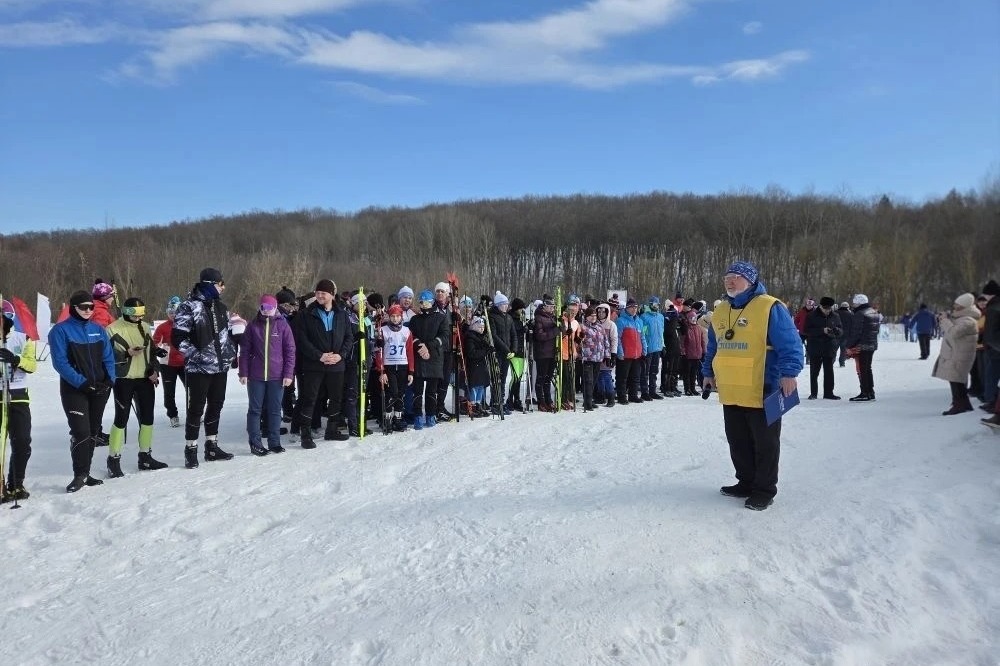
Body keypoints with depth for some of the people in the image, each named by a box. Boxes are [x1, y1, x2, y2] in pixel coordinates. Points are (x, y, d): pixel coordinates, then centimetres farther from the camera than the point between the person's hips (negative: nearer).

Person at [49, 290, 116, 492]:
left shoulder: (98, 330, 10)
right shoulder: (61, 330, -4)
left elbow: (108, 358, 11)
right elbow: (60, 362, -10)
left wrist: (109, 379, -5)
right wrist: (81, 382, -18)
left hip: (100, 389, 5)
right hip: (74, 390, -5)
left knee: (92, 432, 9)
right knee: (81, 431, -14)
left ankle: (85, 473, 18)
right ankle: (79, 475, -5)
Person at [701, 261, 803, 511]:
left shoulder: (769, 308, -11)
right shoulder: (720, 312, 12)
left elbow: (790, 343, -15)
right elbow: (713, 348, 24)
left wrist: (788, 373, -23)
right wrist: (708, 373, 22)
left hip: (762, 393, -7)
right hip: (730, 393, 7)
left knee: (765, 444, 5)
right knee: (738, 442, 16)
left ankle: (764, 490, 17)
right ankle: (746, 482, 31)